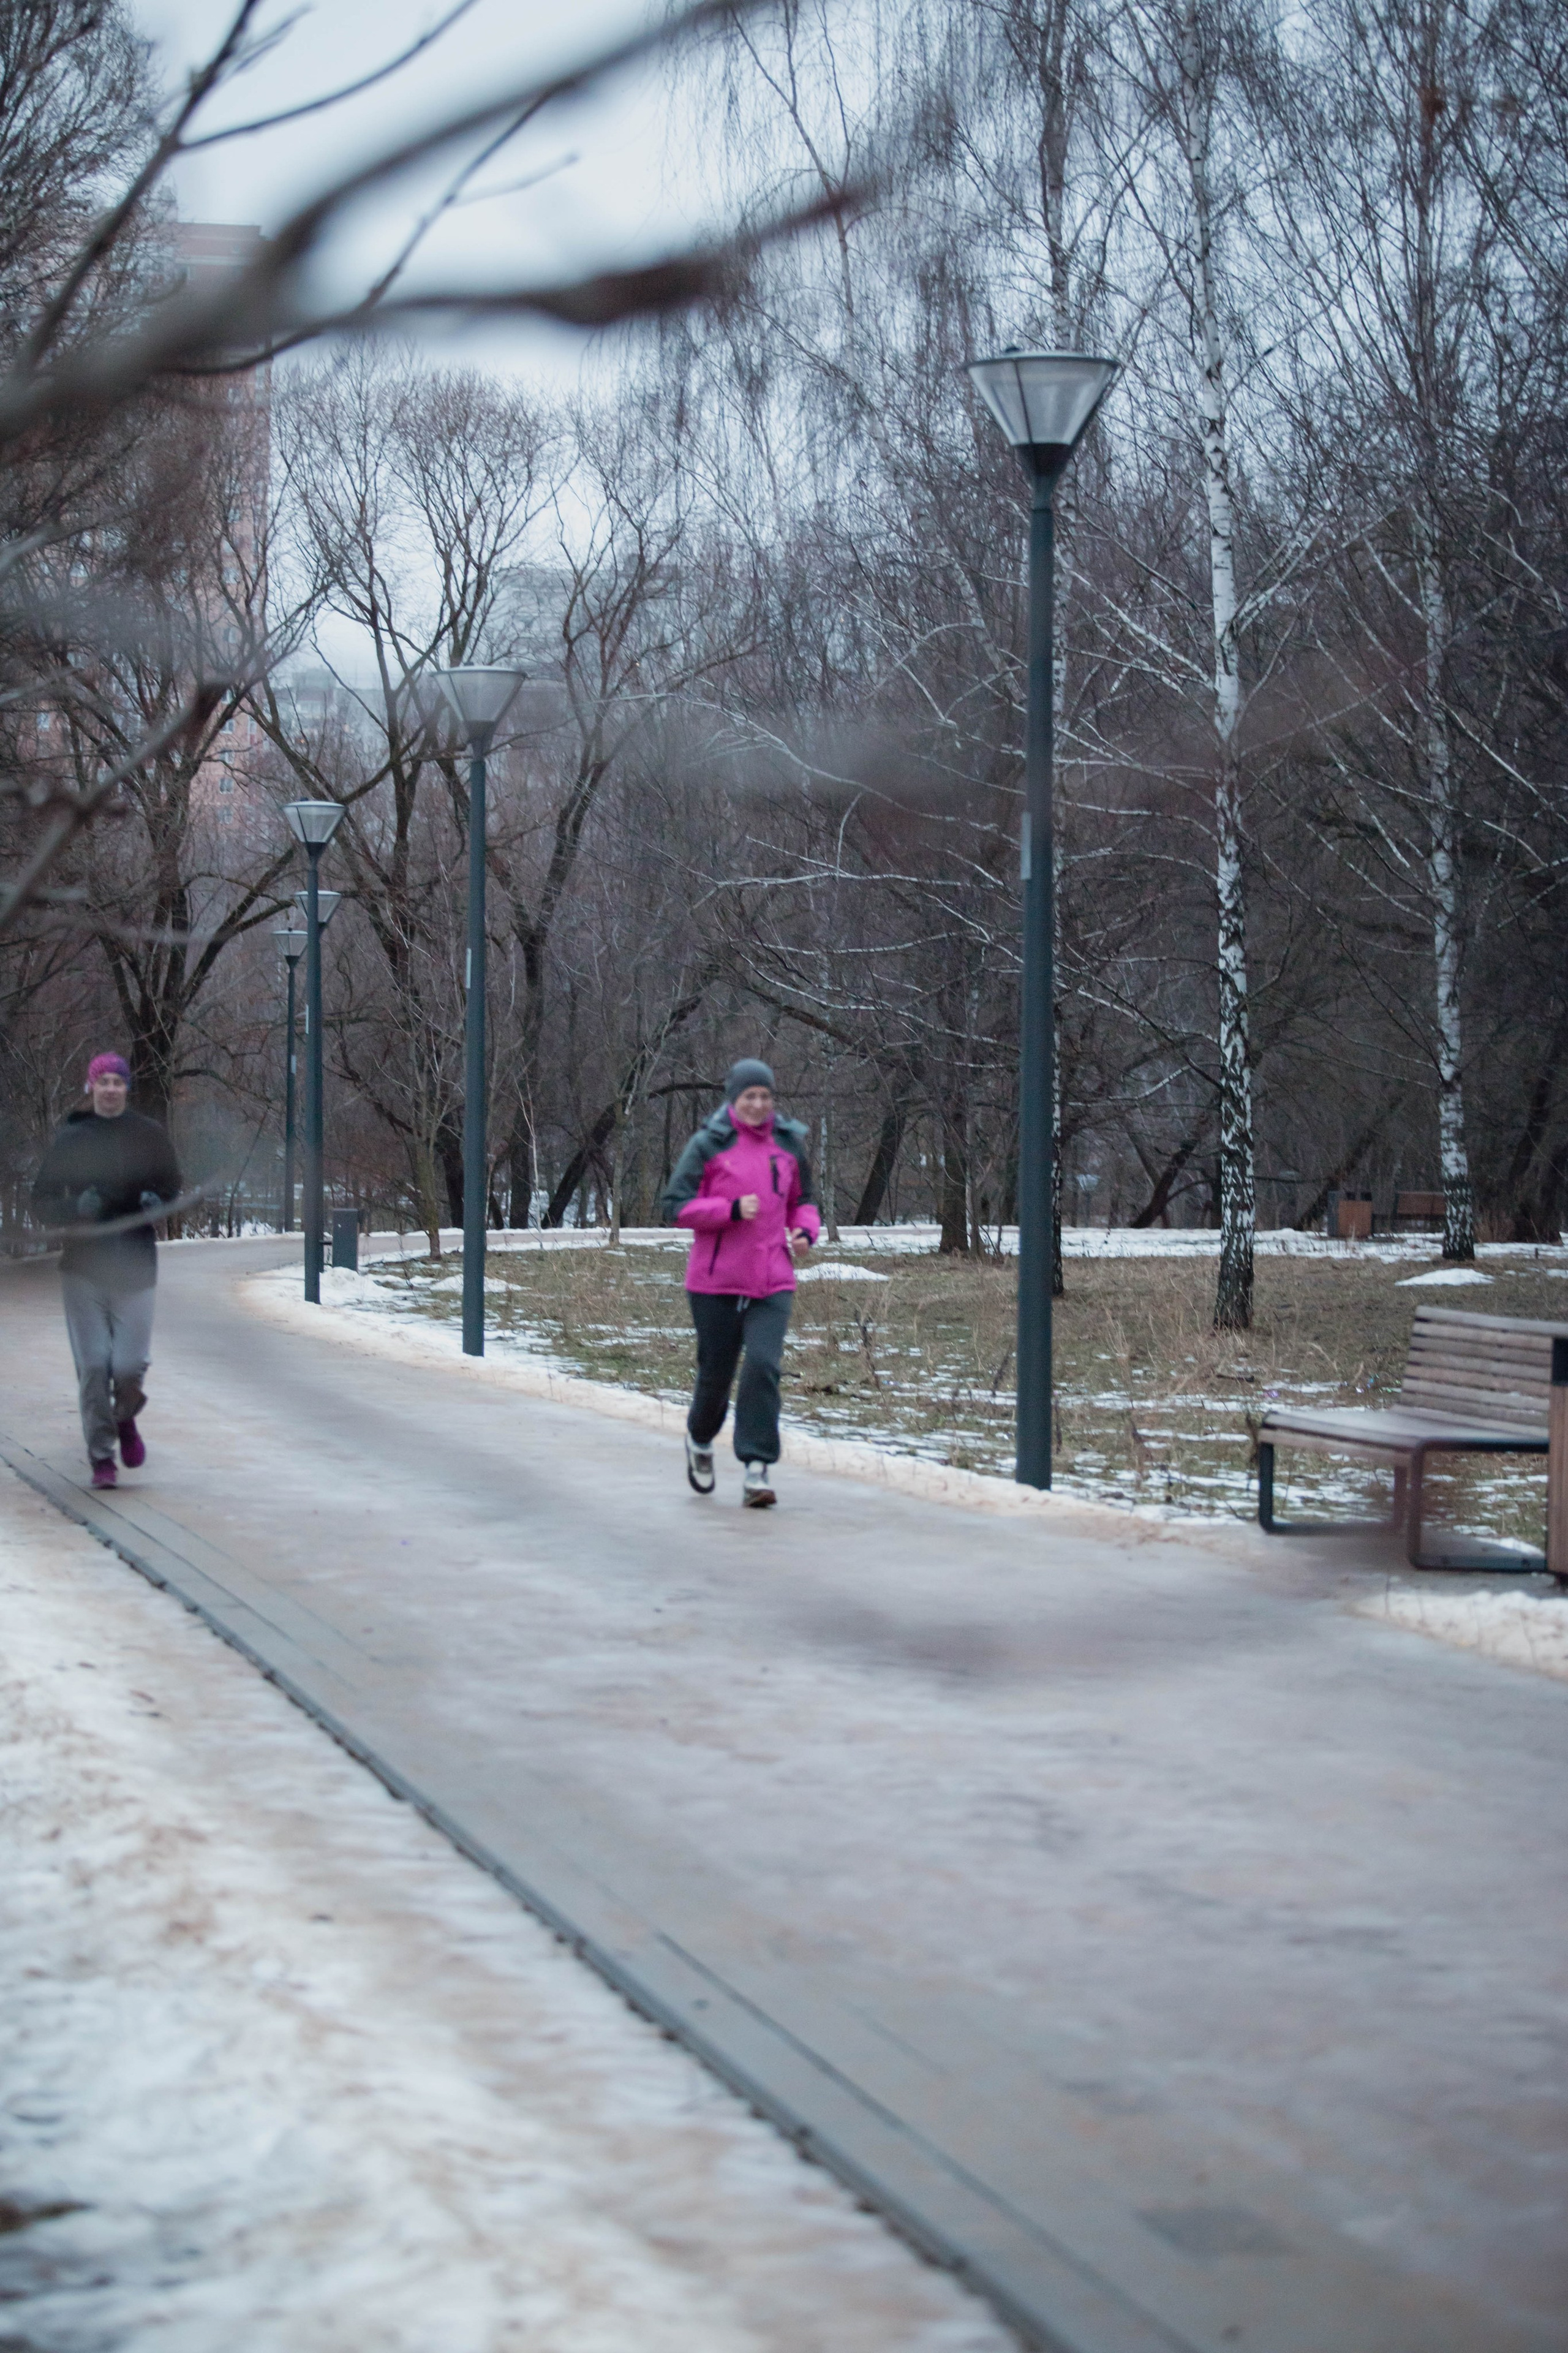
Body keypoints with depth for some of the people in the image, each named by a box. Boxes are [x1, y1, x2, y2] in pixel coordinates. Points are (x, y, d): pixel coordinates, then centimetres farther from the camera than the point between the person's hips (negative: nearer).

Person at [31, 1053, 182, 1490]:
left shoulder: (149, 1135, 5)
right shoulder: (71, 1138, 4)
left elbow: (172, 1187, 16)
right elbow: (43, 1200, 6)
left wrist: (156, 1202, -7)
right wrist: (76, 1207, -14)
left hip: (135, 1266, 0)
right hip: (82, 1268, 0)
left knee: (130, 1364, -8)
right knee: (93, 1365, -4)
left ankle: (125, 1418, 26)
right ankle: (101, 1457, 9)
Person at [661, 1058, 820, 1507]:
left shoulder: (789, 1145, 8)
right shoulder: (707, 1145, -4)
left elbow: (802, 1200, 22)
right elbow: (676, 1207, -8)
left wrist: (805, 1231, 0)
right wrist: (732, 1209, -20)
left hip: (772, 1283, 2)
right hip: (715, 1282, -2)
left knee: (764, 1365, -15)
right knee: (716, 1371, 7)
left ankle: (757, 1470, -15)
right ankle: (701, 1439, 40)